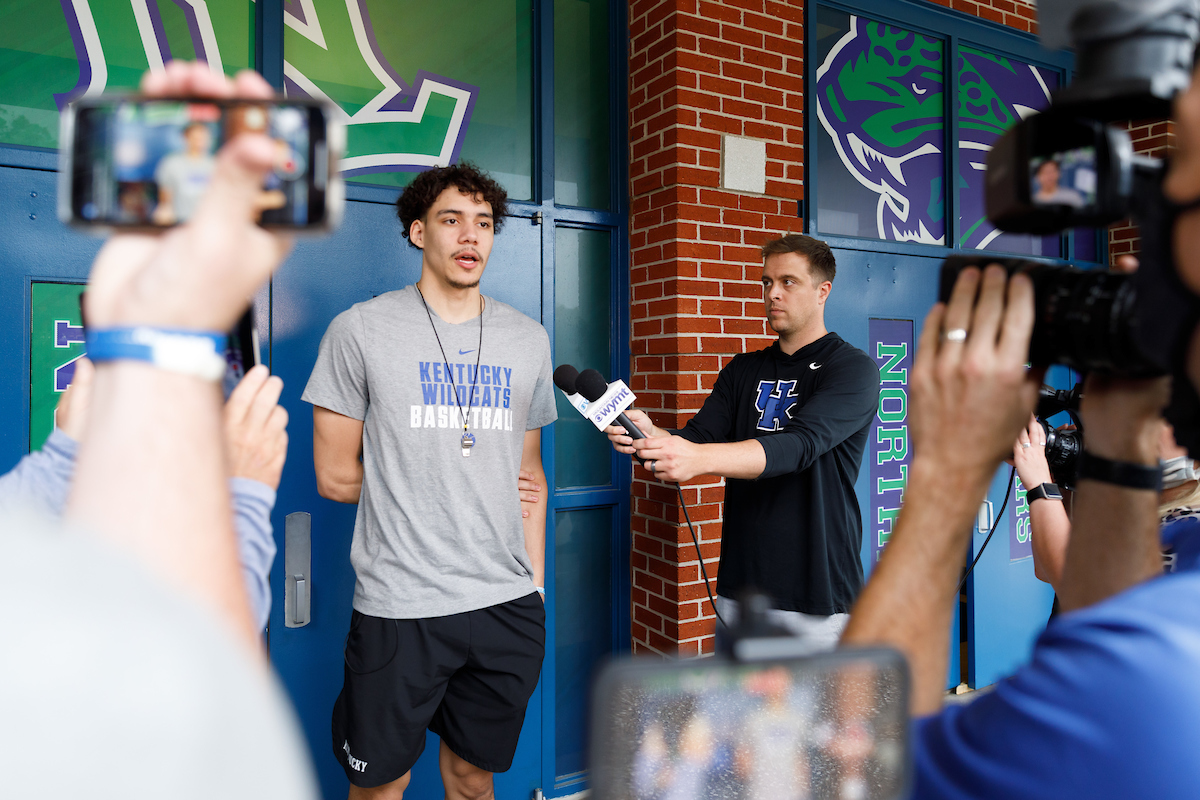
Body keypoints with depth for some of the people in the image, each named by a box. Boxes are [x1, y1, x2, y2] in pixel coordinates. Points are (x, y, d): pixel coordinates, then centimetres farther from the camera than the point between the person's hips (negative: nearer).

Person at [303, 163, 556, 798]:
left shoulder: (529, 341, 7)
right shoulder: (359, 331, -5)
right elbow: (335, 477, -3)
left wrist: (535, 589, 8)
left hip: (509, 606, 4)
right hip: (397, 607, -3)